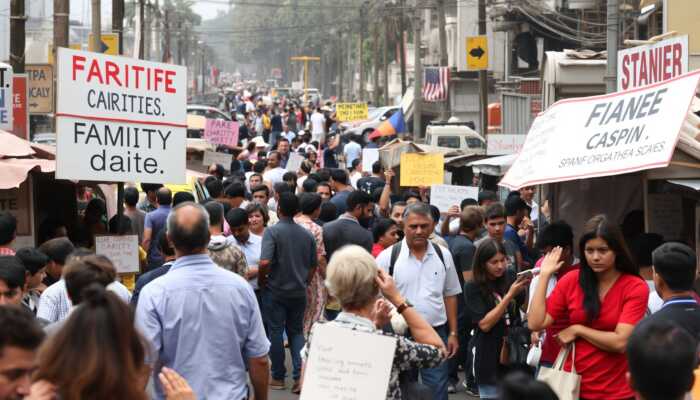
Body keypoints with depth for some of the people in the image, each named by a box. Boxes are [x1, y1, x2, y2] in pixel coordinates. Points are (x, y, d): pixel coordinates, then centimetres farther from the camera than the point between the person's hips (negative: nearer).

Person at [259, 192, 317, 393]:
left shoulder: (272, 231, -15)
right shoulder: (306, 234, 2)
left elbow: (265, 262, -24)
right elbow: (314, 264, 10)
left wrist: (261, 281, -8)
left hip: (275, 291, -4)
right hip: (299, 292, 4)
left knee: (275, 332, 8)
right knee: (296, 331, 13)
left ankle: (278, 377, 16)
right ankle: (300, 375, -2)